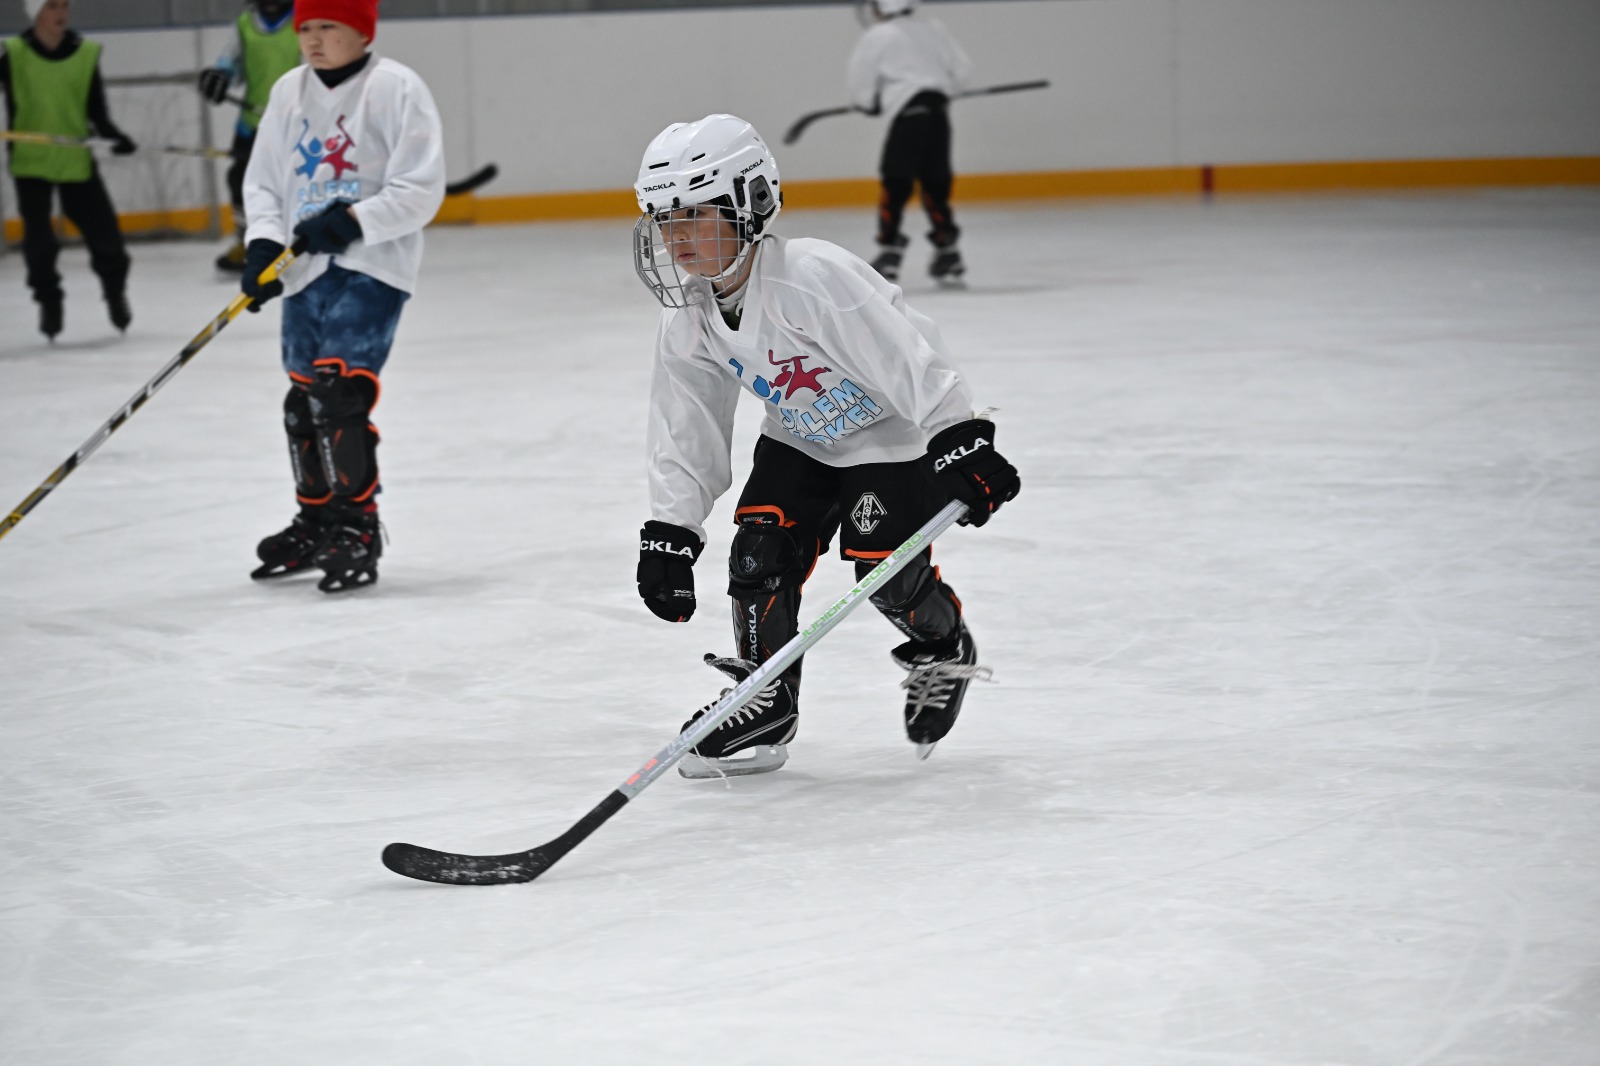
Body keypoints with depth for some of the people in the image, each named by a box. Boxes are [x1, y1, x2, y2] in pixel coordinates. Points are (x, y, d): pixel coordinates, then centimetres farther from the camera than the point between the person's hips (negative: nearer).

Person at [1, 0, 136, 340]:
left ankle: (115, 291, 27)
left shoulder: (86, 54, -1)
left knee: (104, 232, 0)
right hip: (30, 162, -1)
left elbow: (97, 110, 1)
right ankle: (49, 301, 22)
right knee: (38, 238, -1)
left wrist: (114, 136, -15)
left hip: (76, 161, 1)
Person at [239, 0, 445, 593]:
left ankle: (358, 529, -9)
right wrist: (263, 243, -3)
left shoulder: (396, 88, -8)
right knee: (302, 400, 11)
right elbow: (262, 181, 14)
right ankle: (316, 522, 28)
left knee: (339, 395, -17)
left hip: (374, 264, -6)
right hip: (305, 267, 6)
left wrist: (355, 221, -22)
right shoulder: (289, 93, 10)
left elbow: (421, 188, -11)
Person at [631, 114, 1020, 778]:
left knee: (882, 563, -15)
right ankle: (766, 702, 5)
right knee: (761, 548, -9)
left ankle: (944, 651, 18)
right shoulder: (689, 320, -9)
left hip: (897, 432, -7)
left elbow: (909, 361, -33)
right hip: (800, 439, 7)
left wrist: (961, 447, -36)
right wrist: (669, 532, -7)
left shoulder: (811, 277, -33)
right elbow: (684, 430, -2)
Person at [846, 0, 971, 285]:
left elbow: (861, 86, 4)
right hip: (938, 115, 6)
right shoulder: (933, 30, 14)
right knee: (936, 184, 13)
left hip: (909, 114, -6)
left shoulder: (876, 37, 0)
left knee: (896, 183, -2)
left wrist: (868, 103, 25)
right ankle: (947, 253, 15)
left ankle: (889, 252, -6)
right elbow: (960, 69, 16)